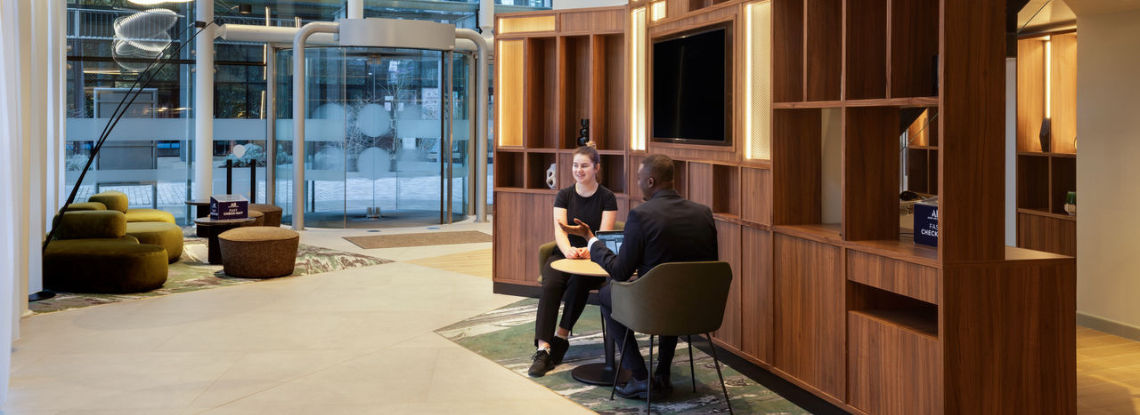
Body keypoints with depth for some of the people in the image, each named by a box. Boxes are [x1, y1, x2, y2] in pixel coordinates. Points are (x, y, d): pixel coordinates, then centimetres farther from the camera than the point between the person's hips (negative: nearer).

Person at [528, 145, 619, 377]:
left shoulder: (607, 198, 1)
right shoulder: (564, 195, 7)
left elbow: (605, 234, -9)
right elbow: (560, 230, -6)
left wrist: (589, 250, -32)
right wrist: (568, 250, -29)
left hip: (593, 258, -2)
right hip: (564, 254, 2)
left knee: (578, 282, -36)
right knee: (551, 284, -30)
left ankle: (561, 337, -21)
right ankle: (543, 350, -37)